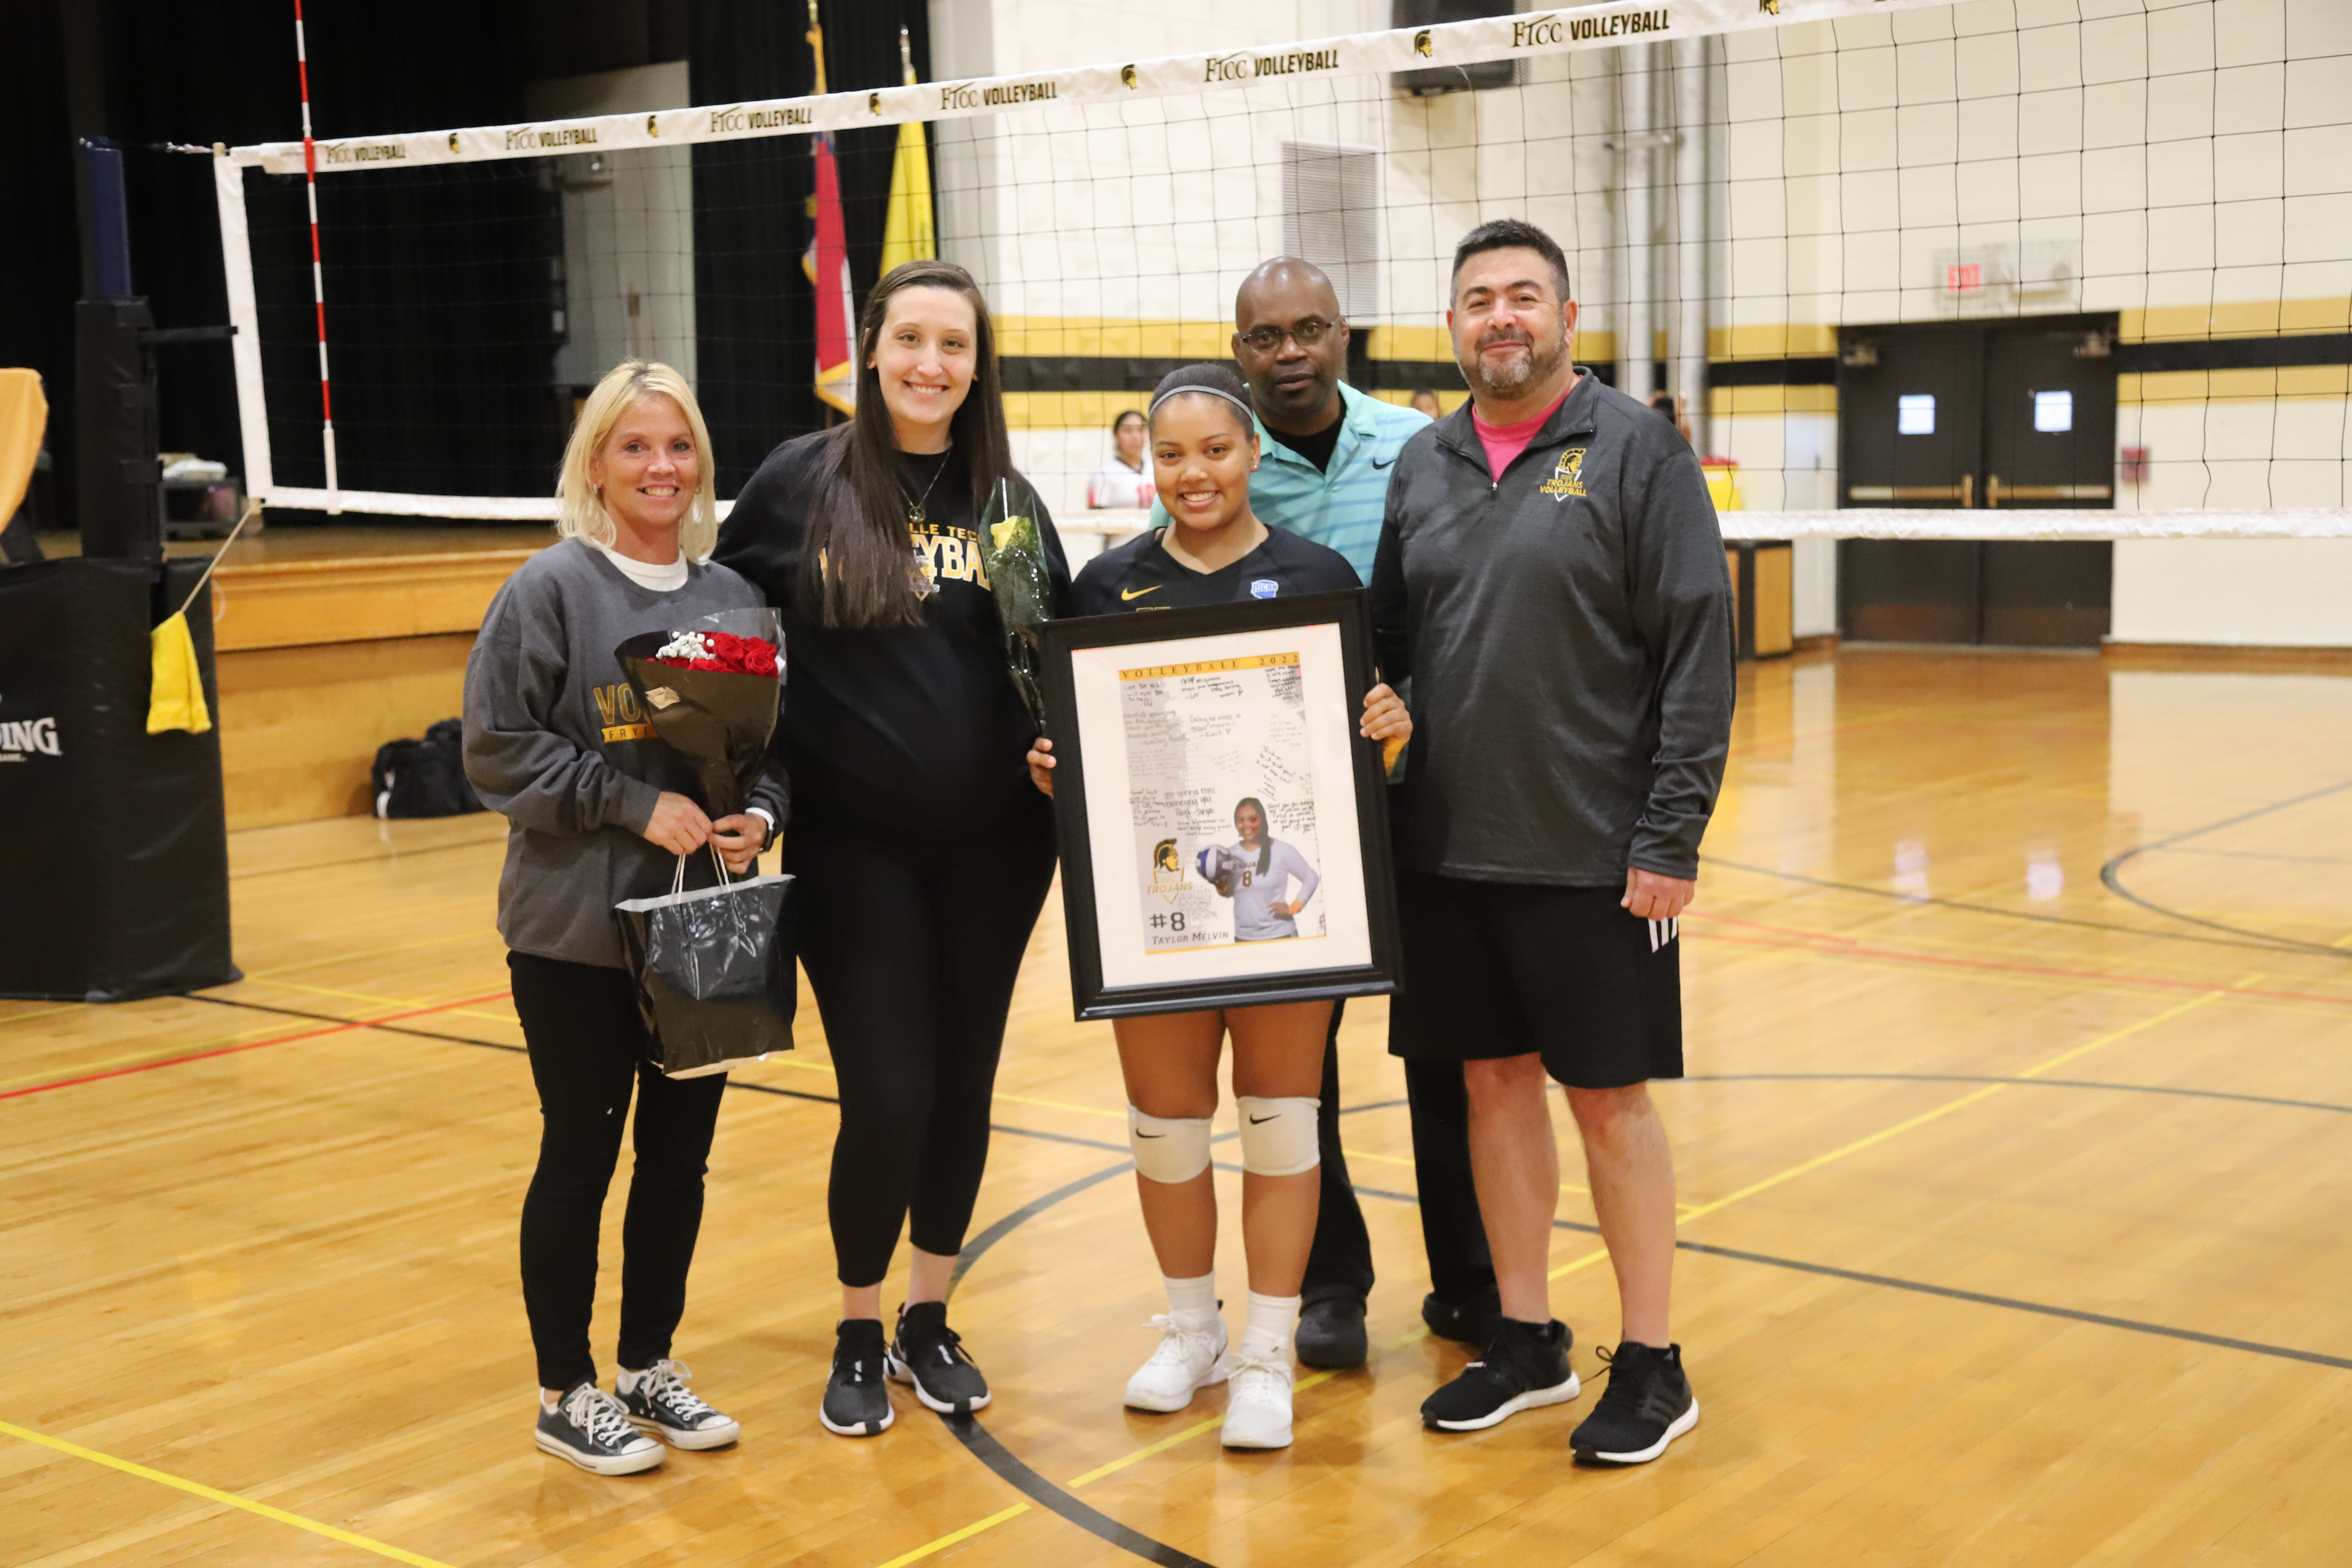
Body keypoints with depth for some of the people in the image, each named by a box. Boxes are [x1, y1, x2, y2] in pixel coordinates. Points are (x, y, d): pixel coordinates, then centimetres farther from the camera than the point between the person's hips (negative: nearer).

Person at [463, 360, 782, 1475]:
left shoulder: (732, 595, 7)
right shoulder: (551, 590, -8)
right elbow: (499, 751, -11)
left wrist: (759, 816, -7)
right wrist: (634, 806, -17)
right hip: (577, 931, -5)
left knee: (680, 1153, 12)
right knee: (581, 1154, 4)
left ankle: (650, 1366, 29)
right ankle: (566, 1394, 18)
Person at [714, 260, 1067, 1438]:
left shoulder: (1006, 497, 5)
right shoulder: (799, 480, -2)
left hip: (991, 843, 3)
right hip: (853, 844, -3)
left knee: (963, 1086, 10)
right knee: (886, 1095, -3)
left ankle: (929, 1321, 30)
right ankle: (858, 1339, 19)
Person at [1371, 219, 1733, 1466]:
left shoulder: (1635, 450, -6)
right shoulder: (1422, 465, 9)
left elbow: (1698, 653, -9)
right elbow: (1384, 641, 15)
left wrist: (1672, 838, -14)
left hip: (1594, 857, -5)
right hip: (1447, 851, 5)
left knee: (1608, 1098, 3)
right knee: (1495, 1084, 12)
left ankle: (1651, 1364, 17)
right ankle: (1526, 1341, 27)